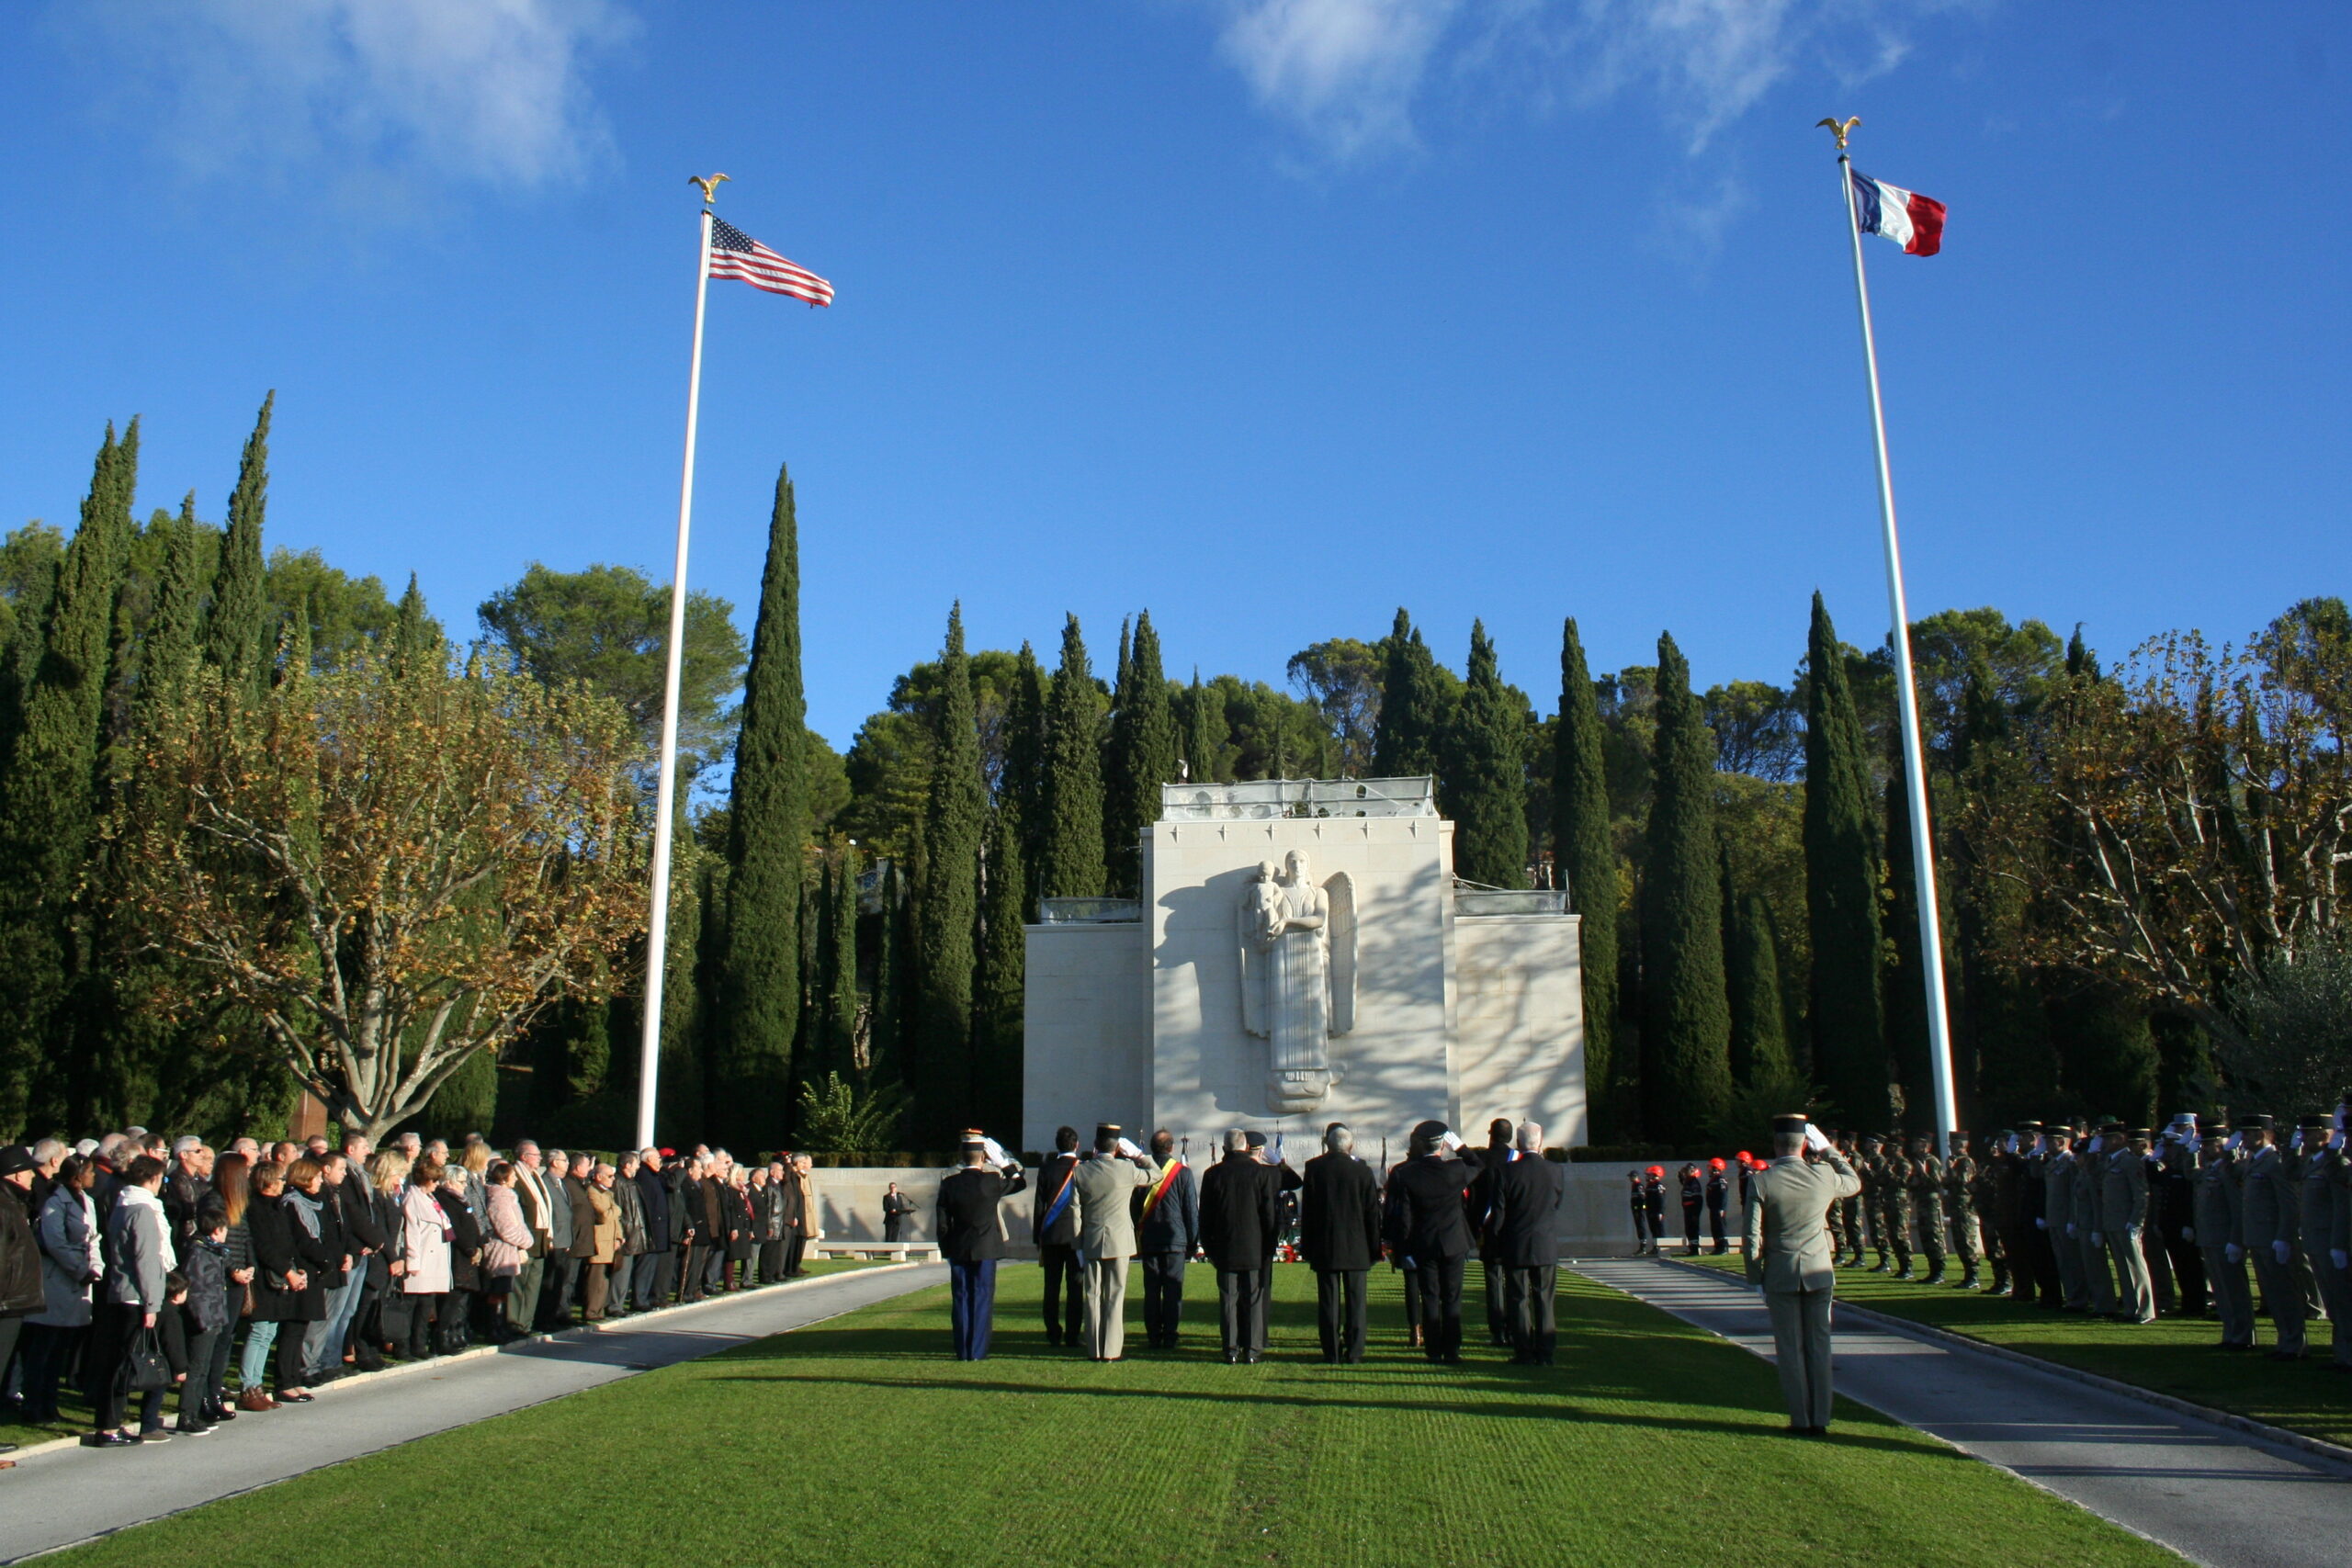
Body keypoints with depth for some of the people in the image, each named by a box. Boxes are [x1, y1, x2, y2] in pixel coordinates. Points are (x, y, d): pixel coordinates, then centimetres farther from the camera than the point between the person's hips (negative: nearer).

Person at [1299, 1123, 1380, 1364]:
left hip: (1324, 1247, 0)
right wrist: (1374, 1248, 8)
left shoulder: (1314, 1168, -3)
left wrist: (1307, 1245, 8)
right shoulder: (1362, 1170, -4)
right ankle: (1354, 1352, 7)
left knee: (1328, 1301, 5)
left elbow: (1306, 1210, 1)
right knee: (1356, 1300, 7)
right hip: (1356, 1247, 0)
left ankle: (1332, 1353, 6)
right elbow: (1372, 1213, 0)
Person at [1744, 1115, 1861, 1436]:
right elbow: (1855, 1183, 18)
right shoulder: (1824, 1176, -6)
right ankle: (1820, 1419, 11)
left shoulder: (1761, 1183, -11)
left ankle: (1801, 1420, 8)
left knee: (1790, 1349, 5)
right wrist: (1828, 1149, 19)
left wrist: (1756, 1278, 3)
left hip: (1780, 1276, -2)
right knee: (1819, 1345, 8)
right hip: (1819, 1274, 2)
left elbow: (1753, 1238, -9)